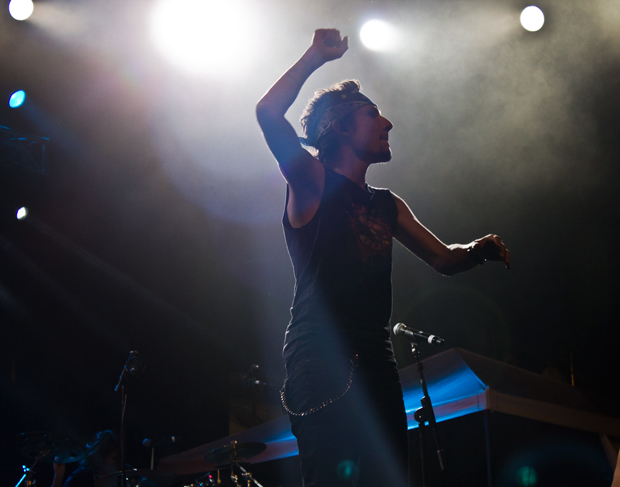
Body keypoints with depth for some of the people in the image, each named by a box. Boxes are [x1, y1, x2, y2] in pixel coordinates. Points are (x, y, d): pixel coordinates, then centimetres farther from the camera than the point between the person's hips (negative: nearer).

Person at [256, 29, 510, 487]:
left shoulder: (388, 205, 22)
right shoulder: (313, 182, 2)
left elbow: (443, 258, 25)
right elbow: (269, 113, -13)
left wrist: (480, 250, 4)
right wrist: (317, 55, -5)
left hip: (377, 361, 7)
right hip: (320, 361, -7)